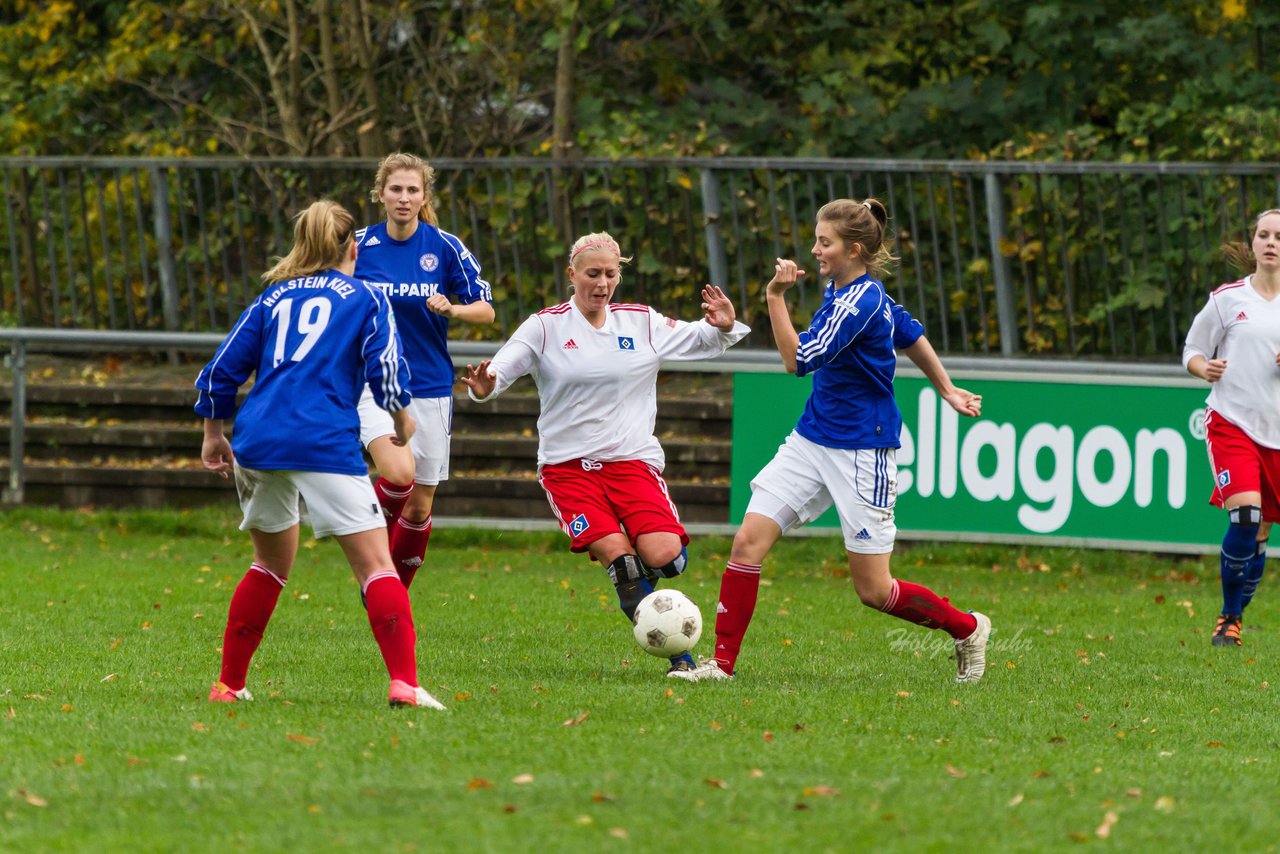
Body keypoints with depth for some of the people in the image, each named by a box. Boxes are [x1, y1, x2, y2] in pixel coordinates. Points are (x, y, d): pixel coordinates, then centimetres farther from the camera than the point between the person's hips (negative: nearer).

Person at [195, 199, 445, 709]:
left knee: (271, 564, 22)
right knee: (376, 565, -5)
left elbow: (223, 370, 17)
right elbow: (384, 368, 0)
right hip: (326, 446, -5)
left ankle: (228, 684, 24)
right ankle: (404, 682, -19)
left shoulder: (274, 297, 20)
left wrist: (213, 435, 28)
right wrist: (402, 419, 19)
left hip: (257, 441, 5)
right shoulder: (366, 299, 9)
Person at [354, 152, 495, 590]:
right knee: (398, 474, -27)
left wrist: (451, 309, -22)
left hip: (430, 386, 2)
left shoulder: (445, 248, -3)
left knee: (419, 504, 6)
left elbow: (485, 309, -2)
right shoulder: (359, 246, -2)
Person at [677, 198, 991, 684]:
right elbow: (910, 334, 21)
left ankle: (967, 628, 22)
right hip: (813, 439, 8)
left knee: (873, 590, -1)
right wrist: (946, 390, 30)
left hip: (862, 452, -8)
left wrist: (776, 297, -27)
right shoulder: (844, 289, 7)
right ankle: (722, 663, -3)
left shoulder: (859, 303, -21)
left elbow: (798, 360, -25)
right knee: (749, 540, -7)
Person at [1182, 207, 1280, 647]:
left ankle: (1237, 614, 18)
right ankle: (1228, 619, -3)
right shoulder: (1228, 298, 3)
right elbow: (1193, 350, 11)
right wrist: (1205, 368, -11)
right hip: (1232, 423, -2)